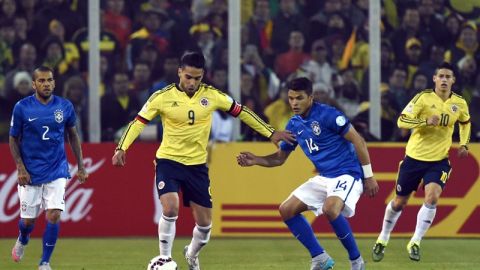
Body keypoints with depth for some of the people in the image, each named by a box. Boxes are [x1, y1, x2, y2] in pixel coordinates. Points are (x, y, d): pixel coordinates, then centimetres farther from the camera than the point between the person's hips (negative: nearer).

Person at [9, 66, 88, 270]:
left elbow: (72, 135, 12)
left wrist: (80, 165, 9)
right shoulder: (22, 107, -7)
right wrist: (20, 168, -9)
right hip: (30, 174, -1)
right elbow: (13, 139, 1)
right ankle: (22, 241, 44)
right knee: (27, 220, 7)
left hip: (57, 171, 1)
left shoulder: (65, 106, -1)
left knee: (54, 215, -14)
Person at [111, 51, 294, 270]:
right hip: (168, 160, -3)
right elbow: (138, 122, -5)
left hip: (197, 164, 3)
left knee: (204, 223, 5)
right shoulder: (163, 97, -10)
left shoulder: (212, 95, -4)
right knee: (170, 208, -25)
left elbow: (241, 112, 5)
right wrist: (122, 148, -18)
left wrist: (271, 133, 6)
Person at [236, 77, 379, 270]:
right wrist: (255, 160, -2)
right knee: (286, 210, 1)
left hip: (347, 174, -8)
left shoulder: (327, 115, -15)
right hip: (324, 178, 8)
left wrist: (369, 176, -11)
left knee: (330, 209, -35)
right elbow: (279, 158, 17)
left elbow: (358, 141, -12)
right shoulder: (294, 125, 6)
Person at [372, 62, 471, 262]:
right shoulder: (423, 98, -11)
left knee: (432, 197, -23)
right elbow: (401, 121, -18)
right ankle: (382, 240, 29)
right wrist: (425, 121, -32)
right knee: (399, 202, 7)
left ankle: (415, 243, -11)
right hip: (415, 157, -1)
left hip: (439, 161, 1)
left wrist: (464, 144, 8)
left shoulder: (460, 103, 1)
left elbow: (465, 122, 23)